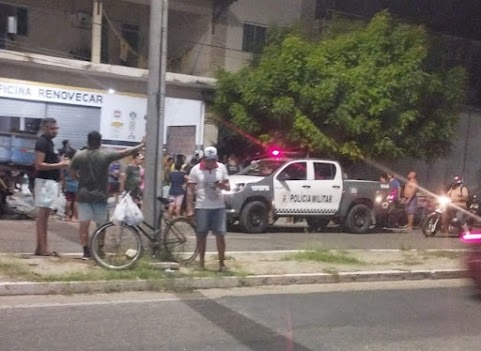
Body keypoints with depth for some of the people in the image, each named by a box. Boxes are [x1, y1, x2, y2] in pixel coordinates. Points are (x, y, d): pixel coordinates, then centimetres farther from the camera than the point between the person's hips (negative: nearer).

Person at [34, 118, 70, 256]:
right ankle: (43, 248, -7)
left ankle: (40, 247, 13)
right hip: (45, 181, -10)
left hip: (51, 181, 10)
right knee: (43, 214, -8)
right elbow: (39, 165, -20)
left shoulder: (49, 142, 18)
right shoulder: (42, 142, -13)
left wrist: (61, 163, 11)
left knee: (44, 215, 10)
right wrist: (59, 165, -18)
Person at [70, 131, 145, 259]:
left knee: (83, 224, 2)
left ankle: (86, 251, -1)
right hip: (100, 195, -1)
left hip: (84, 194, 1)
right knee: (101, 224, 11)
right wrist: (141, 145, 9)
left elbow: (72, 172, 7)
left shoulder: (79, 155, -3)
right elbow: (126, 152, -2)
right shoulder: (106, 155, -8)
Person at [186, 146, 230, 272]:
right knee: (201, 235, 5)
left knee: (220, 235, 0)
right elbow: (190, 190, -1)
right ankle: (201, 263, 17)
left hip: (218, 206, 1)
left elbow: (228, 186, 10)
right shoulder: (196, 169, -2)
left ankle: (221, 263, 8)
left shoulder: (221, 168, 4)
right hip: (202, 207, -1)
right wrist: (190, 209, -7)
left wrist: (223, 185, -14)